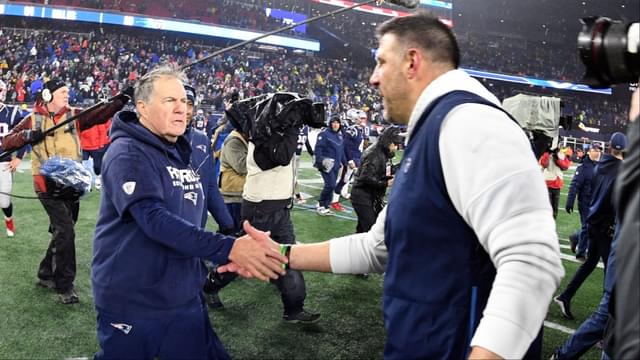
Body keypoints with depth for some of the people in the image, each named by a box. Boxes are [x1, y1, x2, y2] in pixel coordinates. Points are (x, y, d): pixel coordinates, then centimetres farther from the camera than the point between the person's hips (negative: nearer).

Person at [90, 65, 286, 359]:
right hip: (133, 302, -7)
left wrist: (241, 248, 9)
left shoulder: (182, 153, 10)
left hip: (185, 298, 8)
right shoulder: (127, 153, -17)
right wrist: (228, 248, -37)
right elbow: (155, 220, -30)